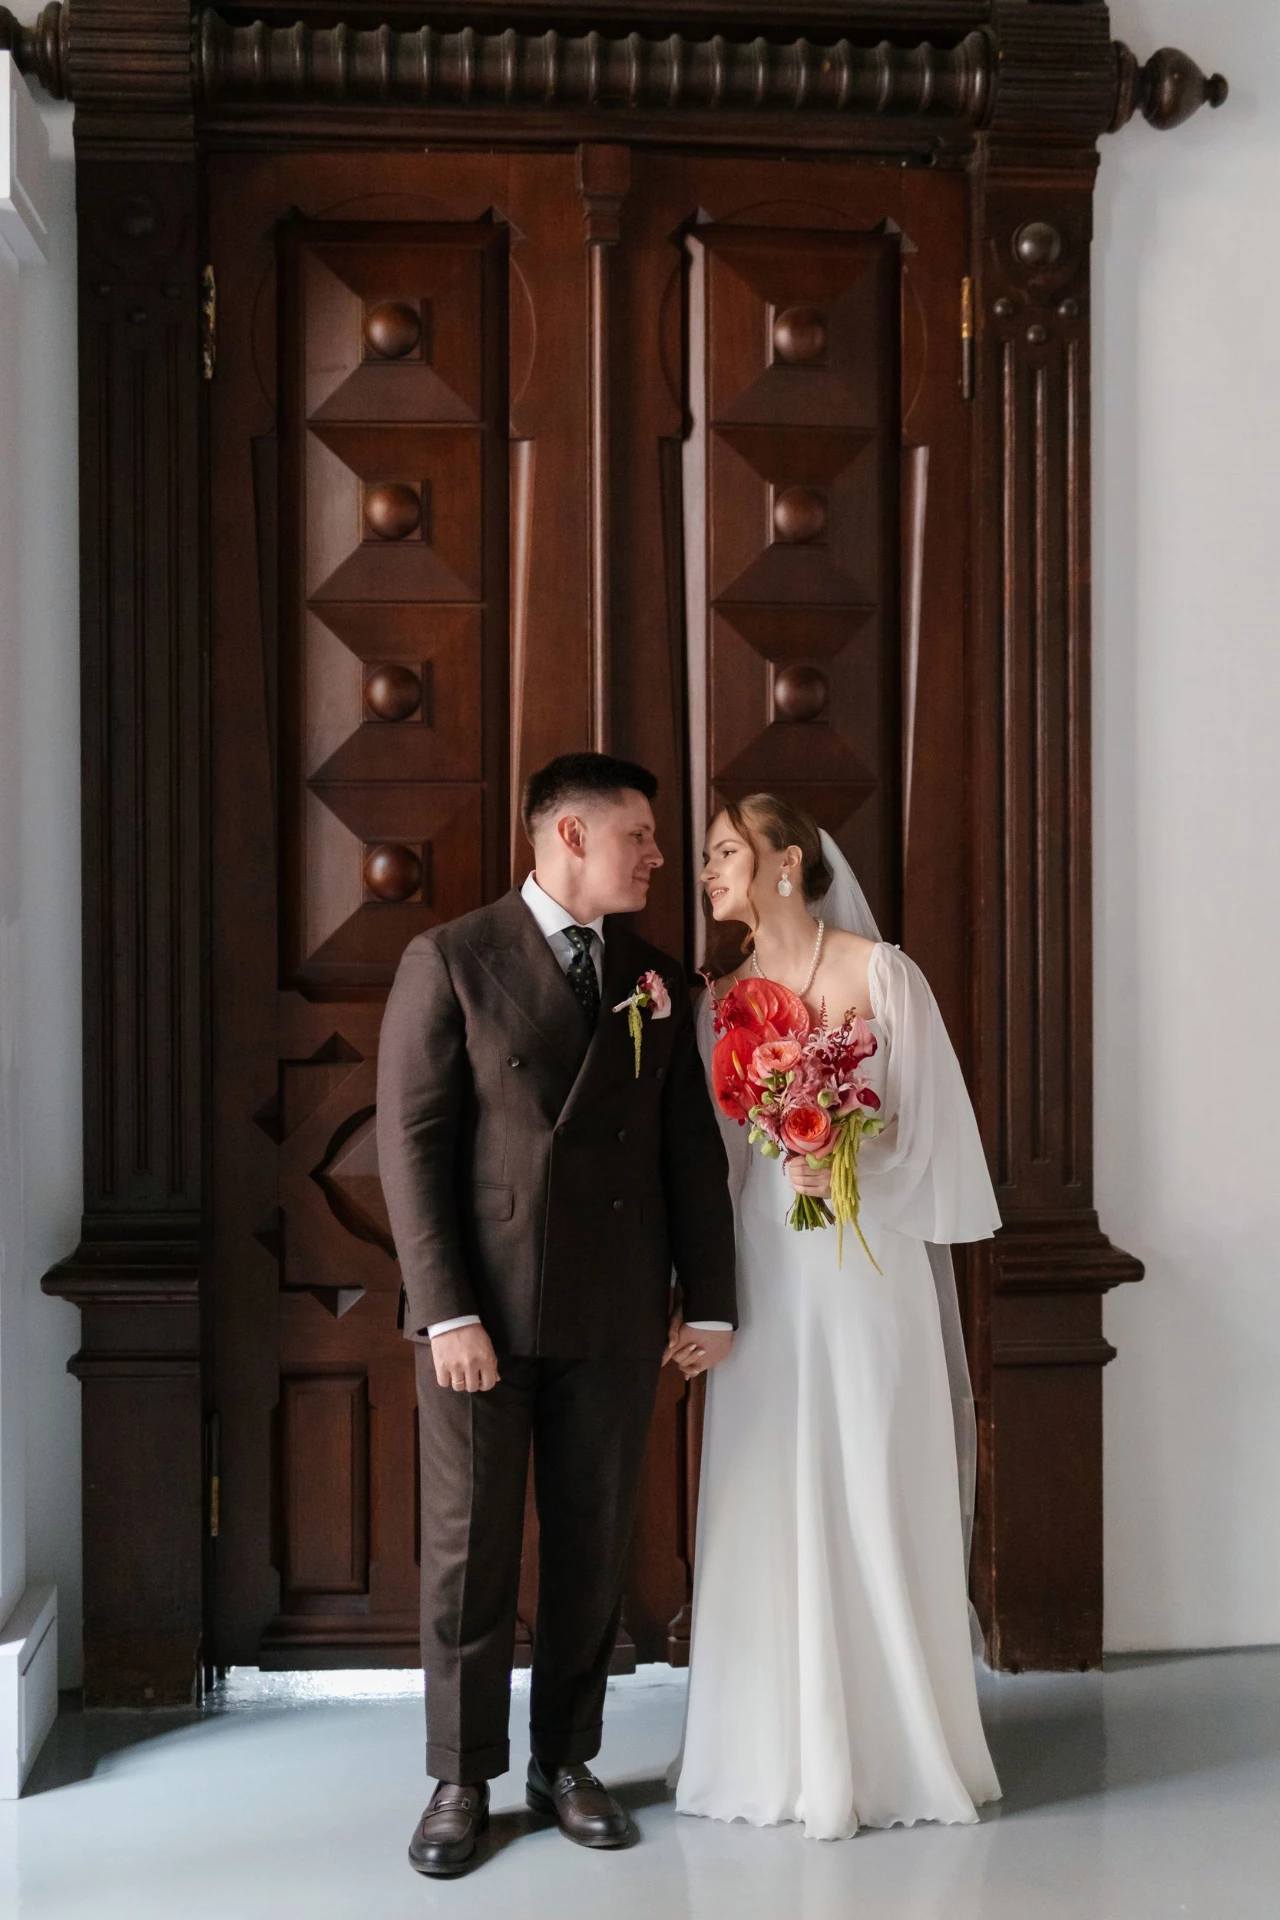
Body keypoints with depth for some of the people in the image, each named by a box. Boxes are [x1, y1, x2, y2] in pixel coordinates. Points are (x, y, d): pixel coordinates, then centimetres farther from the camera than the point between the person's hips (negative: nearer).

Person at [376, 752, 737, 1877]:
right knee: (470, 1548, 6)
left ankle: (567, 1761, 28)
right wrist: (446, 1311, -14)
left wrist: (710, 1303, 6)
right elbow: (412, 1143, -8)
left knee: (594, 1547, 12)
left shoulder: (657, 978, 10)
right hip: (482, 1309, -4)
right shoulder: (452, 961, -4)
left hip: (616, 1318, 4)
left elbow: (692, 1148, 10)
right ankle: (463, 1780, 22)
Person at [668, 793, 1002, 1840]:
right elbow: (710, 1160, 8)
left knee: (878, 1506, 3)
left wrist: (857, 1173, -17)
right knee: (770, 1512, 7)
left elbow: (936, 1127, -4)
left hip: (868, 1272, -3)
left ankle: (897, 1748, 19)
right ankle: (788, 1752, 21)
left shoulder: (881, 972, -3)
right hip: (764, 1280, 3)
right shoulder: (721, 1002, 8)